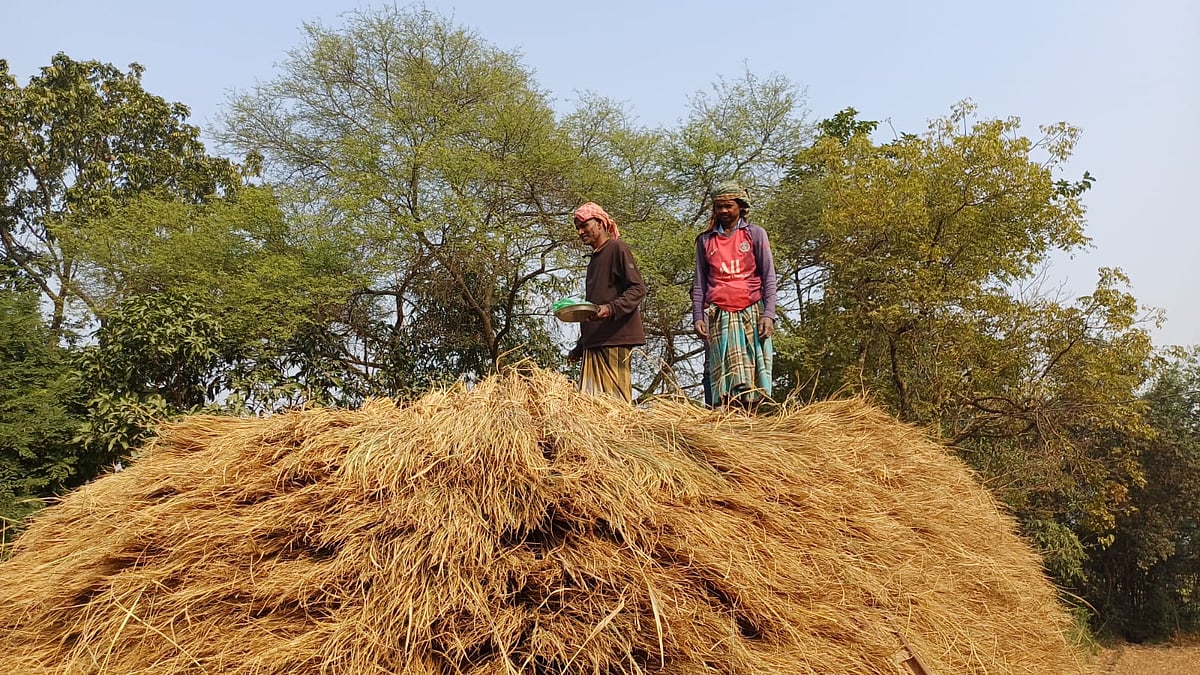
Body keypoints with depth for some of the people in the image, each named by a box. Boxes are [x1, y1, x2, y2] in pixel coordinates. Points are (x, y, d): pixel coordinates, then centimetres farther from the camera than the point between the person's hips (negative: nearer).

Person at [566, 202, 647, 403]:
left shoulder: (617, 248, 0)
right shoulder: (594, 259, 25)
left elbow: (638, 289, -10)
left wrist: (611, 308, -26)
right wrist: (579, 347, 27)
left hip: (616, 339, -8)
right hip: (594, 341, 8)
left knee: (617, 401, -12)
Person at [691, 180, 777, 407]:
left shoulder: (755, 234, 10)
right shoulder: (705, 240, 16)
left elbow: (769, 278, 6)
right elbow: (699, 284, 15)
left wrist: (768, 314, -5)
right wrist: (698, 317, 3)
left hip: (751, 312, -1)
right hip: (718, 315, 1)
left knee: (753, 370, -7)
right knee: (721, 374, -8)